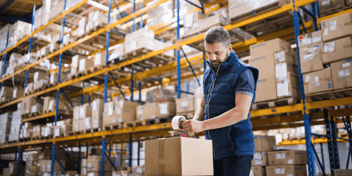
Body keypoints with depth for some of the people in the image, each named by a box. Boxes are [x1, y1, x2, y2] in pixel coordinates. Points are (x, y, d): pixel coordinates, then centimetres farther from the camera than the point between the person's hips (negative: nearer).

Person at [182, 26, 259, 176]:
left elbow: (241, 112, -21)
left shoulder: (243, 73, -11)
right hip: (214, 150, 7)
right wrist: (194, 122, -5)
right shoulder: (209, 74, 13)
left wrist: (203, 125, -25)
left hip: (236, 148, -6)